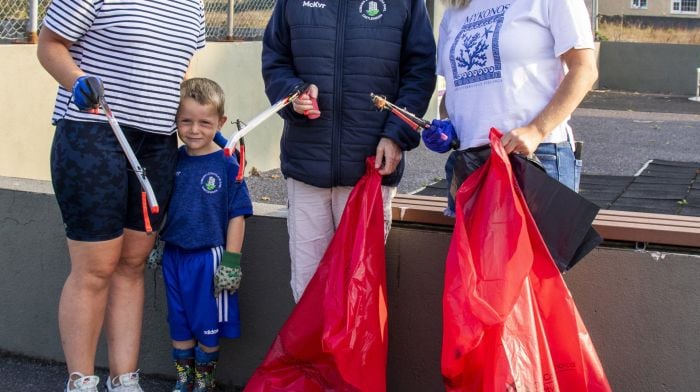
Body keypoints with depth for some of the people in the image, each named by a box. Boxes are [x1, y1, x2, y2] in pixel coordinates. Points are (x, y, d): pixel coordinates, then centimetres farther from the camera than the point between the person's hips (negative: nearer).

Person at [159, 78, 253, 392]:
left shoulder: (226, 166, -11)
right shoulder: (172, 161, 1)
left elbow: (237, 215, -9)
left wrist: (231, 261, -10)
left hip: (208, 257, -4)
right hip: (173, 255, 4)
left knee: (207, 325, 9)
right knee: (179, 323, 16)